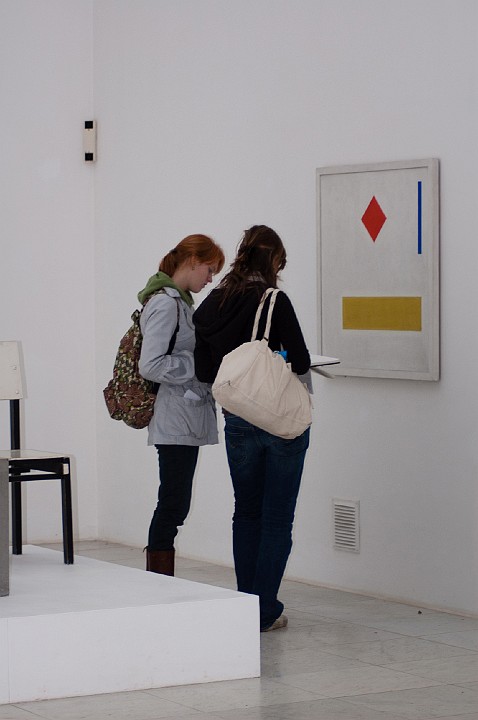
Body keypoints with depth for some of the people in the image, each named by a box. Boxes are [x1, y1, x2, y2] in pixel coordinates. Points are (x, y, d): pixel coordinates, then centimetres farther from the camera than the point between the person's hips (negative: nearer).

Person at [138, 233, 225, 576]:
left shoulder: (180, 301, 16)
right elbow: (151, 366, -20)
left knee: (172, 507, 12)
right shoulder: (165, 303, -14)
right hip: (176, 421, -10)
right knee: (173, 506, -8)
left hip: (188, 418, 10)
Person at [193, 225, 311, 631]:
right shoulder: (274, 301, -14)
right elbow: (300, 362, -17)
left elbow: (203, 370, 3)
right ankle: (265, 611, 5)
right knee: (277, 517, 4)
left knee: (246, 513, 17)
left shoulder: (212, 304, 2)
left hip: (238, 422, 5)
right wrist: (278, 365, 5)